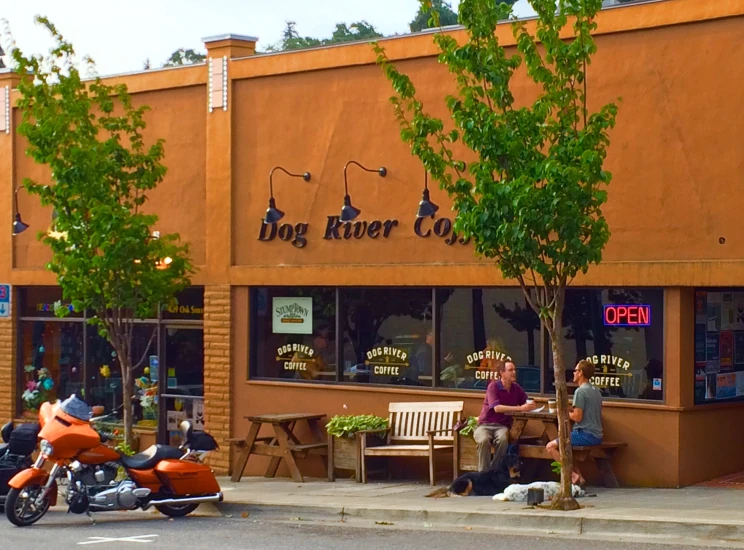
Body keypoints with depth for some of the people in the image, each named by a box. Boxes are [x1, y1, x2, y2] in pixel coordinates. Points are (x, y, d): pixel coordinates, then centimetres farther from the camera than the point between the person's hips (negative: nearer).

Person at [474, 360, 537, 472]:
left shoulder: (516, 388, 8)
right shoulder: (493, 386, -8)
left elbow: (527, 403, 14)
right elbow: (496, 408, -21)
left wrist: (530, 406, -12)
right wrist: (520, 408, -27)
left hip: (502, 426, 3)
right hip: (485, 425, -3)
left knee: (503, 439, -35)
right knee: (484, 440, -38)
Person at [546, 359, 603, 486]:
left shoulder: (580, 391, -13)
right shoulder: (596, 390, 14)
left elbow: (577, 417, -17)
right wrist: (571, 410, 15)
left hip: (585, 434, -9)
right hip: (597, 436, 9)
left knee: (551, 446, -8)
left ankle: (572, 475, -13)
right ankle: (579, 478, 15)